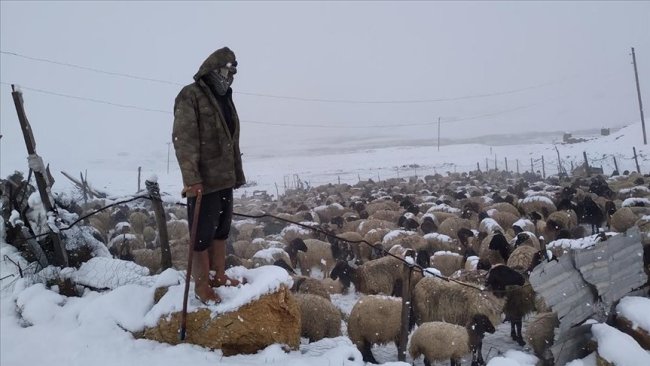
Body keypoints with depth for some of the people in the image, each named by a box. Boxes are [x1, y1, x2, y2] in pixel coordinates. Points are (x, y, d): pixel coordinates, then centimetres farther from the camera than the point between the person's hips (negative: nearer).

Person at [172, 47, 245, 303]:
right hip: (203, 181, -8)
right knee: (203, 233, -1)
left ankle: (219, 276, 27)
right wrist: (191, 178, -25)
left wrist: (238, 174, 21)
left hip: (225, 179, 8)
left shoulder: (225, 99, 17)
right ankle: (201, 285, 9)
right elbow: (184, 139, -18)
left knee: (222, 229, 15)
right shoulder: (190, 96, -9)